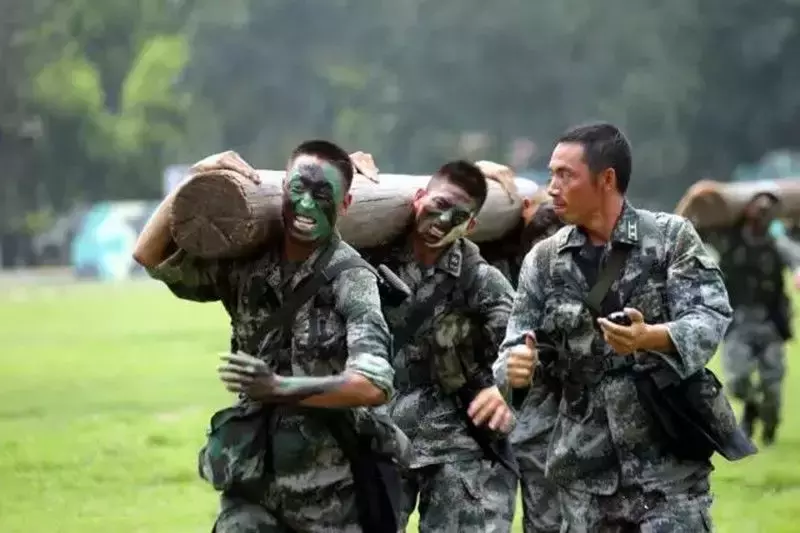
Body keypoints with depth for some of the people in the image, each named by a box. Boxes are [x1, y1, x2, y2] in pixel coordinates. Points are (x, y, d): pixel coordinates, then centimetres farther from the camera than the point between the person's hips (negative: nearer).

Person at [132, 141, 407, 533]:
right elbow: (150, 254, 3)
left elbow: (375, 384, -22)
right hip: (252, 479, 3)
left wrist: (279, 388, -28)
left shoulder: (351, 280, -12)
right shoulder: (245, 264, 2)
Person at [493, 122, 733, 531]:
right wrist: (517, 366, -19)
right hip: (585, 470, 4)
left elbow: (712, 317, -11)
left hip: (668, 463, -3)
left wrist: (651, 337, -30)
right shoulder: (543, 261, 5)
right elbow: (519, 345, 5)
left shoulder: (671, 237, -3)